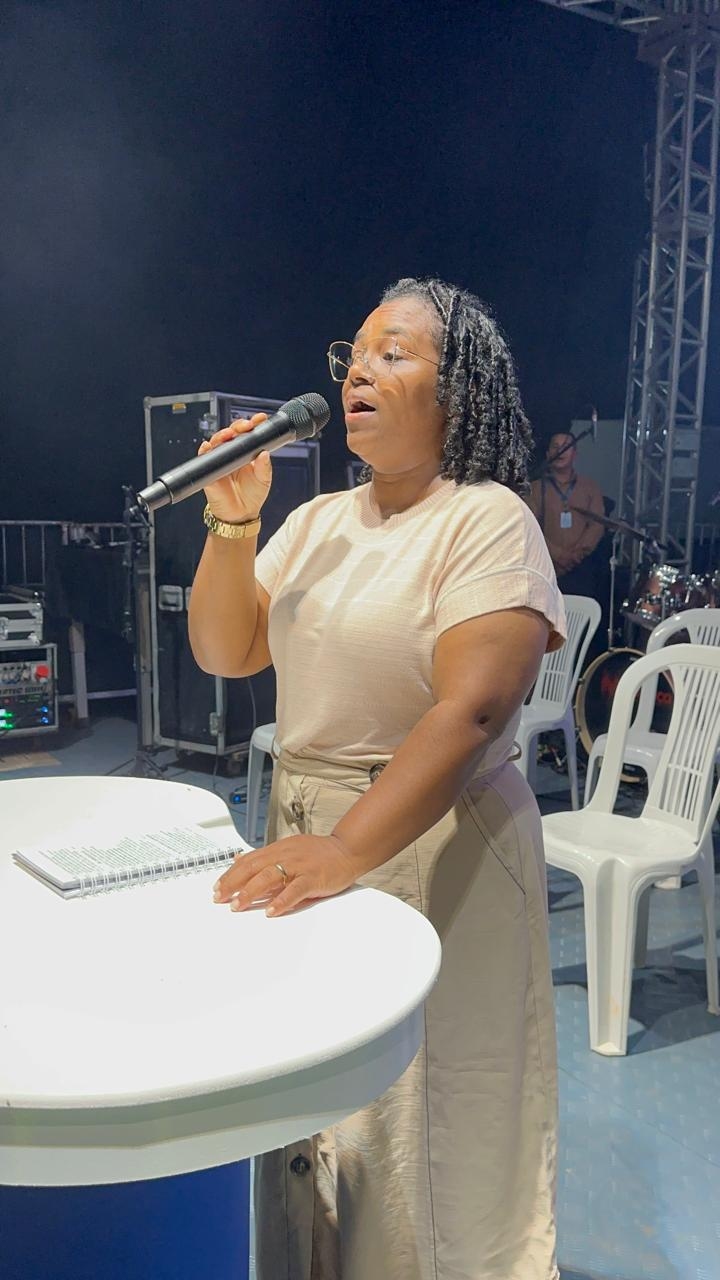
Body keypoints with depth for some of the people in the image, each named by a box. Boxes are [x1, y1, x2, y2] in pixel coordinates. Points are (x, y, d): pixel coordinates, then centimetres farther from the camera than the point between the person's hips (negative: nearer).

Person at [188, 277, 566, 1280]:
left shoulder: (488, 520, -11)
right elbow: (223, 653, 7)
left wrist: (348, 848, -33)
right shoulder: (318, 520, 10)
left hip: (430, 846, -6)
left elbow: (472, 711, -23)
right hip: (305, 832, 6)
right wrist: (232, 523, -7)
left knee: (414, 1133, 7)